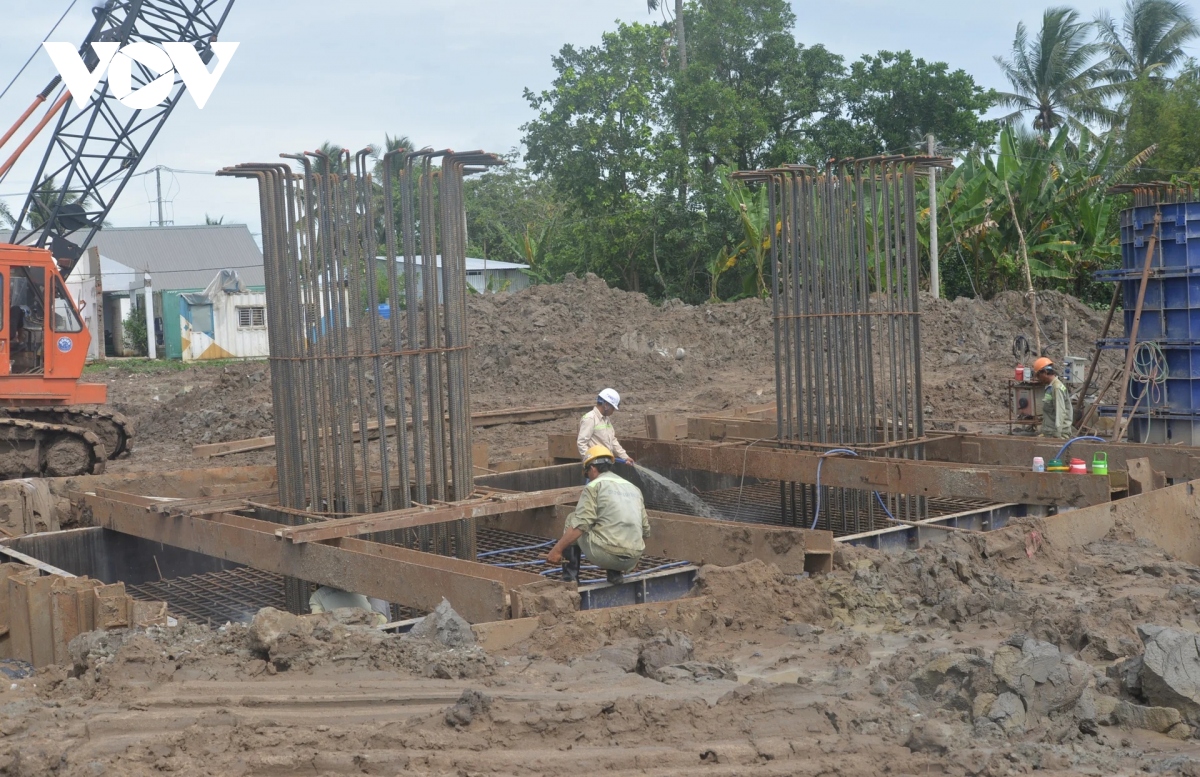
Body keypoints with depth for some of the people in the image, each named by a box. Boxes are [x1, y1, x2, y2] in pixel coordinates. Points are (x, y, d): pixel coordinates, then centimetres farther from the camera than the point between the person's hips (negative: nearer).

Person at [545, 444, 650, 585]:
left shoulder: (594, 486, 0)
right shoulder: (634, 488, 20)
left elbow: (580, 524, -12)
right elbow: (645, 530, 22)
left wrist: (557, 549, -10)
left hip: (606, 554, -6)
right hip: (632, 561, 6)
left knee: (572, 522, 17)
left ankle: (570, 578, 13)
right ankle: (614, 573, 16)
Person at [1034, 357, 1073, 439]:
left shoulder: (1057, 388, -14)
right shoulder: (1050, 387, 15)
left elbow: (1060, 413, -19)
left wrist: (1058, 436, -22)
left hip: (1057, 434, -9)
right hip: (1049, 433, 9)